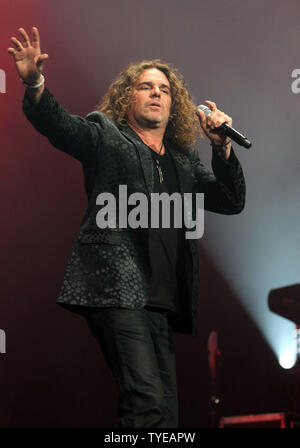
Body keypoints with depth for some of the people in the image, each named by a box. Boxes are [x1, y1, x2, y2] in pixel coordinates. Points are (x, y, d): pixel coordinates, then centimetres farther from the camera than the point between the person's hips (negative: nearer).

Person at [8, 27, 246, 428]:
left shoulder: (185, 161, 23)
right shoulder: (105, 136, 10)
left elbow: (231, 202, 20)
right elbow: (57, 123, -7)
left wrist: (222, 147, 6)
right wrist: (34, 84, -27)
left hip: (160, 302, 6)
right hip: (117, 289, -6)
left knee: (166, 413, 5)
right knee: (147, 402, -20)